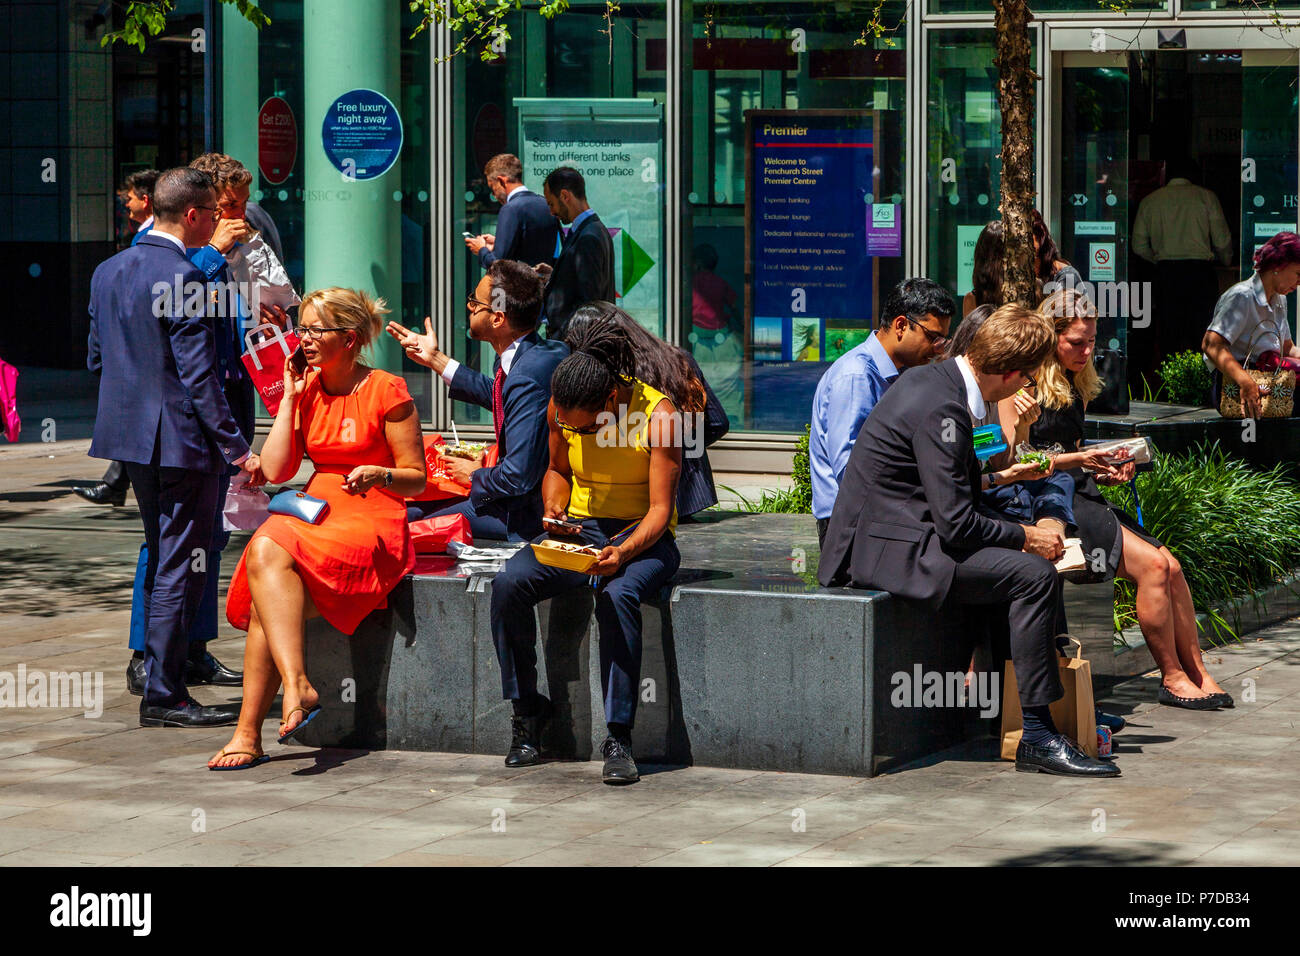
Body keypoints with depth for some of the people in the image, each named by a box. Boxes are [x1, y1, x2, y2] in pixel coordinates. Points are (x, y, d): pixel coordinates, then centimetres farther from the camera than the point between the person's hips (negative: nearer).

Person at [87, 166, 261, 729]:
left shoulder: (108, 271, 8)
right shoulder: (183, 277, -18)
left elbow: (96, 358, 13)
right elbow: (198, 374, -19)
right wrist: (236, 449, -16)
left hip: (130, 435, 9)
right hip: (181, 439, -9)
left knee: (163, 559, 19)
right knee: (179, 569, -2)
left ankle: (161, 680, 25)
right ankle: (163, 696, 0)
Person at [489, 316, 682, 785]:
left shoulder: (657, 413, -18)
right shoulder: (560, 410, -5)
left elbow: (660, 509, -17)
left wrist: (623, 552, -36)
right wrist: (554, 509, -6)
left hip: (641, 536, -4)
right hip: (578, 529, 4)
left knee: (617, 596, -37)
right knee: (508, 584, -24)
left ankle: (619, 737, -32)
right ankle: (526, 710, -8)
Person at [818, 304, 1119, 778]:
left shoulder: (929, 379, 10)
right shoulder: (941, 408, -21)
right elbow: (956, 525, -22)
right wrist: (1025, 536, -10)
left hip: (880, 536, 11)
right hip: (890, 548, -11)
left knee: (1017, 560, 19)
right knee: (1035, 573, -18)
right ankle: (1037, 736, -16)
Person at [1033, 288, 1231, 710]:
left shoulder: (1073, 386, 18)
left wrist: (1104, 471, 4)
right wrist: (1078, 460, -19)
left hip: (1081, 496, 8)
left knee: (1170, 565, -9)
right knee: (1151, 564, -20)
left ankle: (1197, 672, -7)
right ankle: (1172, 678, -10)